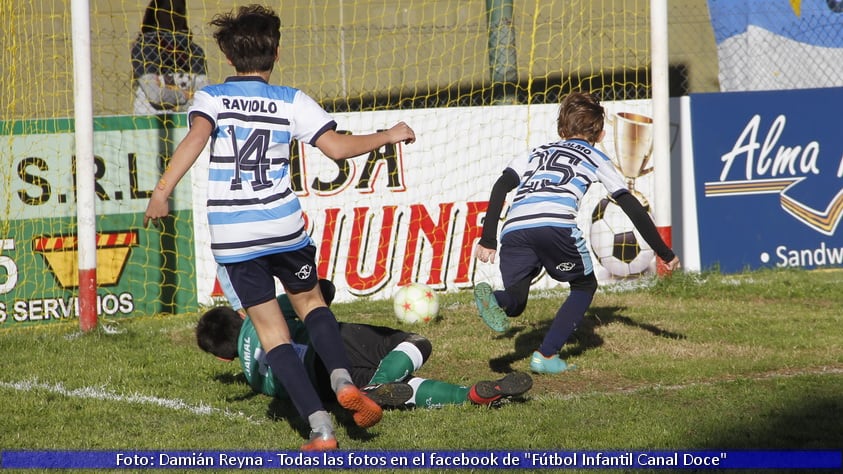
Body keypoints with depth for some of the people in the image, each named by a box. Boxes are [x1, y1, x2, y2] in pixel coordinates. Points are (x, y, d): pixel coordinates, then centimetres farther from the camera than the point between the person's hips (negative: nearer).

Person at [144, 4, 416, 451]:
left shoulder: (211, 97, 2)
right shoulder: (291, 101, 2)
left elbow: (197, 135, -19)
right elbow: (336, 146, -5)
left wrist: (162, 190, -26)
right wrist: (388, 136, 10)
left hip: (233, 237, -1)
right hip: (284, 225, 1)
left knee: (271, 329, 6)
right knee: (309, 301, 25)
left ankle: (320, 428, -2)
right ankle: (342, 379, -1)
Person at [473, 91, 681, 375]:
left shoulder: (537, 152, 35)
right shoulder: (596, 159, 28)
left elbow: (500, 187, 18)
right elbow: (632, 207, 25)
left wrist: (487, 240, 14)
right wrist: (665, 253, 32)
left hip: (514, 229, 3)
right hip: (556, 225, -3)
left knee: (513, 304, 14)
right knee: (584, 286, 23)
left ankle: (491, 297, -24)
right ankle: (546, 356, 8)